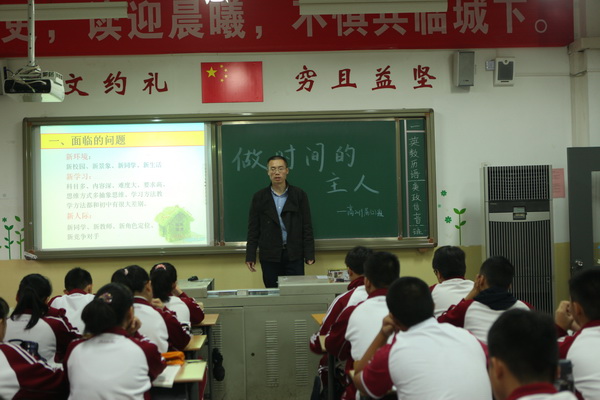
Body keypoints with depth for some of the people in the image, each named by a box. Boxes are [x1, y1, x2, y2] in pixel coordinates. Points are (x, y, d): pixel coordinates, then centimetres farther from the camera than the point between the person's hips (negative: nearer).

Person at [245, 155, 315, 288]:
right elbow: (253, 229, 5)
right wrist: (250, 256, 1)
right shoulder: (259, 197, 5)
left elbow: (307, 226, 2)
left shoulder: (299, 195, 3)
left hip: (294, 255, 0)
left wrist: (309, 254, -3)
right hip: (270, 256, 0)